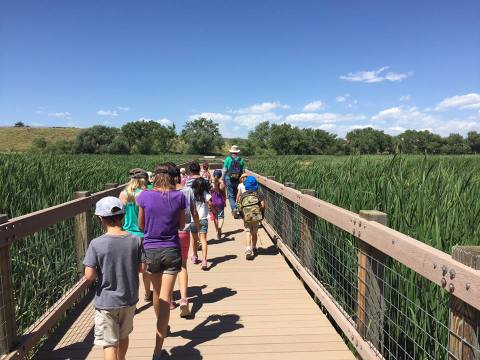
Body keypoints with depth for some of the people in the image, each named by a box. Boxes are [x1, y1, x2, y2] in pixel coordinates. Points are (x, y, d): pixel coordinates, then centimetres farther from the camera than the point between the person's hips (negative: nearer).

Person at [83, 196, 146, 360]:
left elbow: (89, 276, -17)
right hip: (129, 299, 4)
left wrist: (101, 269, 2)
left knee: (109, 344, 8)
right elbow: (142, 268, -5)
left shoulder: (96, 244, -18)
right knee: (123, 336, 26)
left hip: (106, 303, -4)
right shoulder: (135, 240, -11)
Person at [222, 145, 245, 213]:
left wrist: (223, 179, 4)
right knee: (236, 194, 16)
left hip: (229, 179, -2)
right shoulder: (241, 160, 3)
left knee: (231, 195, 3)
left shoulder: (228, 159, -3)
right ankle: (235, 207, 26)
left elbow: (225, 170, -3)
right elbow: (242, 171, 5)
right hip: (237, 180, 2)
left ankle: (233, 208, -12)